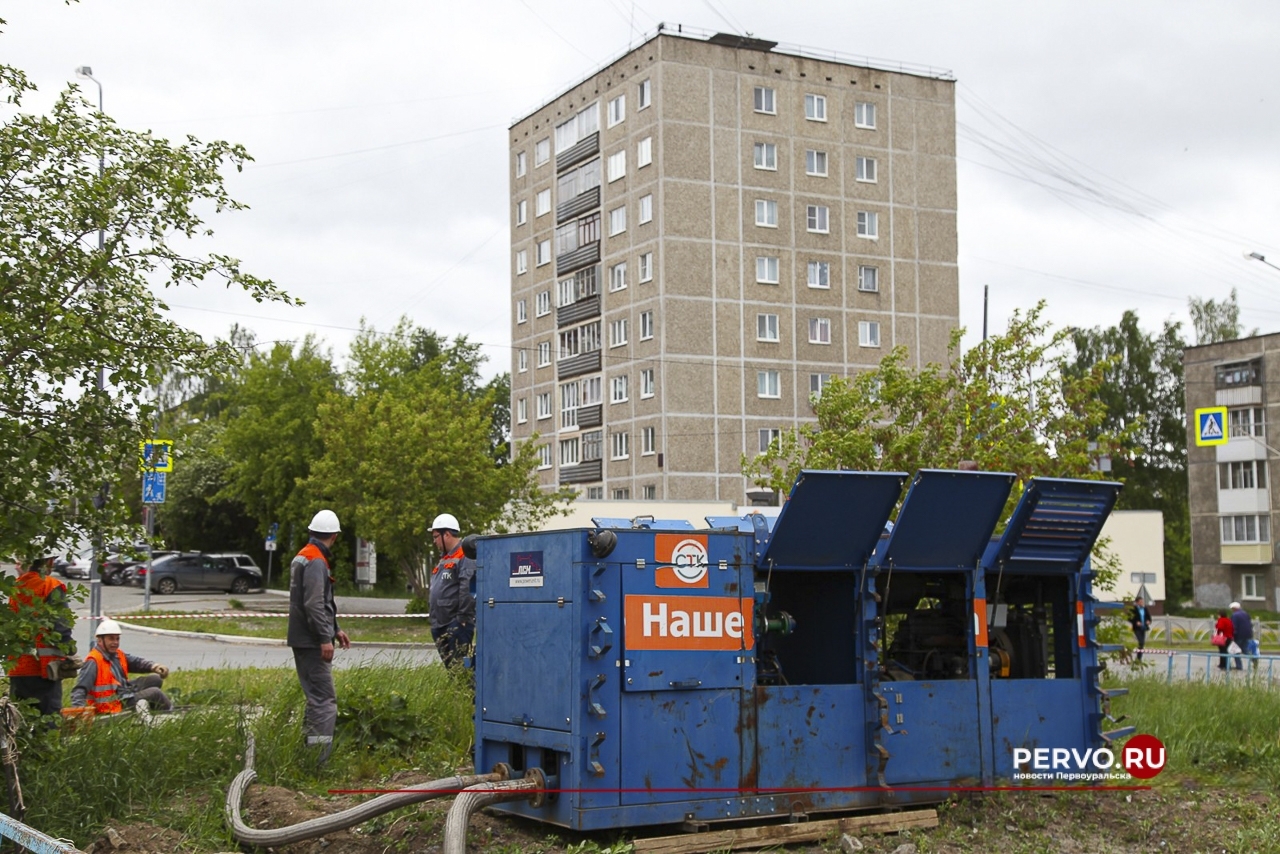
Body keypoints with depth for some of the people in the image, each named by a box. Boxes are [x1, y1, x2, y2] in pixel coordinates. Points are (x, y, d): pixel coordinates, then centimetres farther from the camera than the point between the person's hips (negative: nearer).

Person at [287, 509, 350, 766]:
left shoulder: (303, 557, 17)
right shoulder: (316, 561, -16)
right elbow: (314, 604, -23)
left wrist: (335, 630, 24)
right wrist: (325, 638, -22)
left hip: (303, 639, 11)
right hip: (312, 641, -11)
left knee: (316, 697, 16)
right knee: (325, 699, -10)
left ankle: (309, 753, 21)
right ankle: (320, 761, -12)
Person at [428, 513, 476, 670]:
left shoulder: (465, 556, -11)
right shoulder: (445, 558, 21)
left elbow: (468, 589, -20)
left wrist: (463, 617, -22)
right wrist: (433, 617, 21)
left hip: (457, 624, -10)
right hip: (440, 624, 10)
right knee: (448, 665, 10)